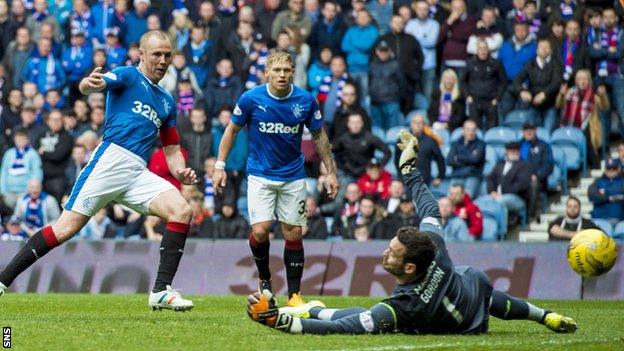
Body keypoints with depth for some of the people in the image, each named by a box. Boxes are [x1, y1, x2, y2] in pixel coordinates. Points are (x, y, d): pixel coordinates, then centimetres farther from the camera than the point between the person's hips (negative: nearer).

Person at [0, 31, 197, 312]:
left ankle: (161, 291, -16)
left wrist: (181, 171, 4)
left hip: (139, 173, 6)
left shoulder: (167, 102, 25)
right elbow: (92, 86, -15)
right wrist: (89, 84, -41)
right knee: (67, 227, -12)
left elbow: (172, 150, 27)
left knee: (182, 211, -15)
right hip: (111, 159, -6)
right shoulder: (128, 76, 6)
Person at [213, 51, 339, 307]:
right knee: (260, 231, -15)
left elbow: (319, 136, 5)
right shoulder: (251, 99, -12)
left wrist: (330, 172, 3)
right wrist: (220, 166, -3)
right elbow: (232, 130, 1)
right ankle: (264, 277, 13)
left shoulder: (306, 101, -8)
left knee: (293, 233, 1)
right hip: (260, 175, -1)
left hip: (293, 177, 1)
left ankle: (294, 294, 10)